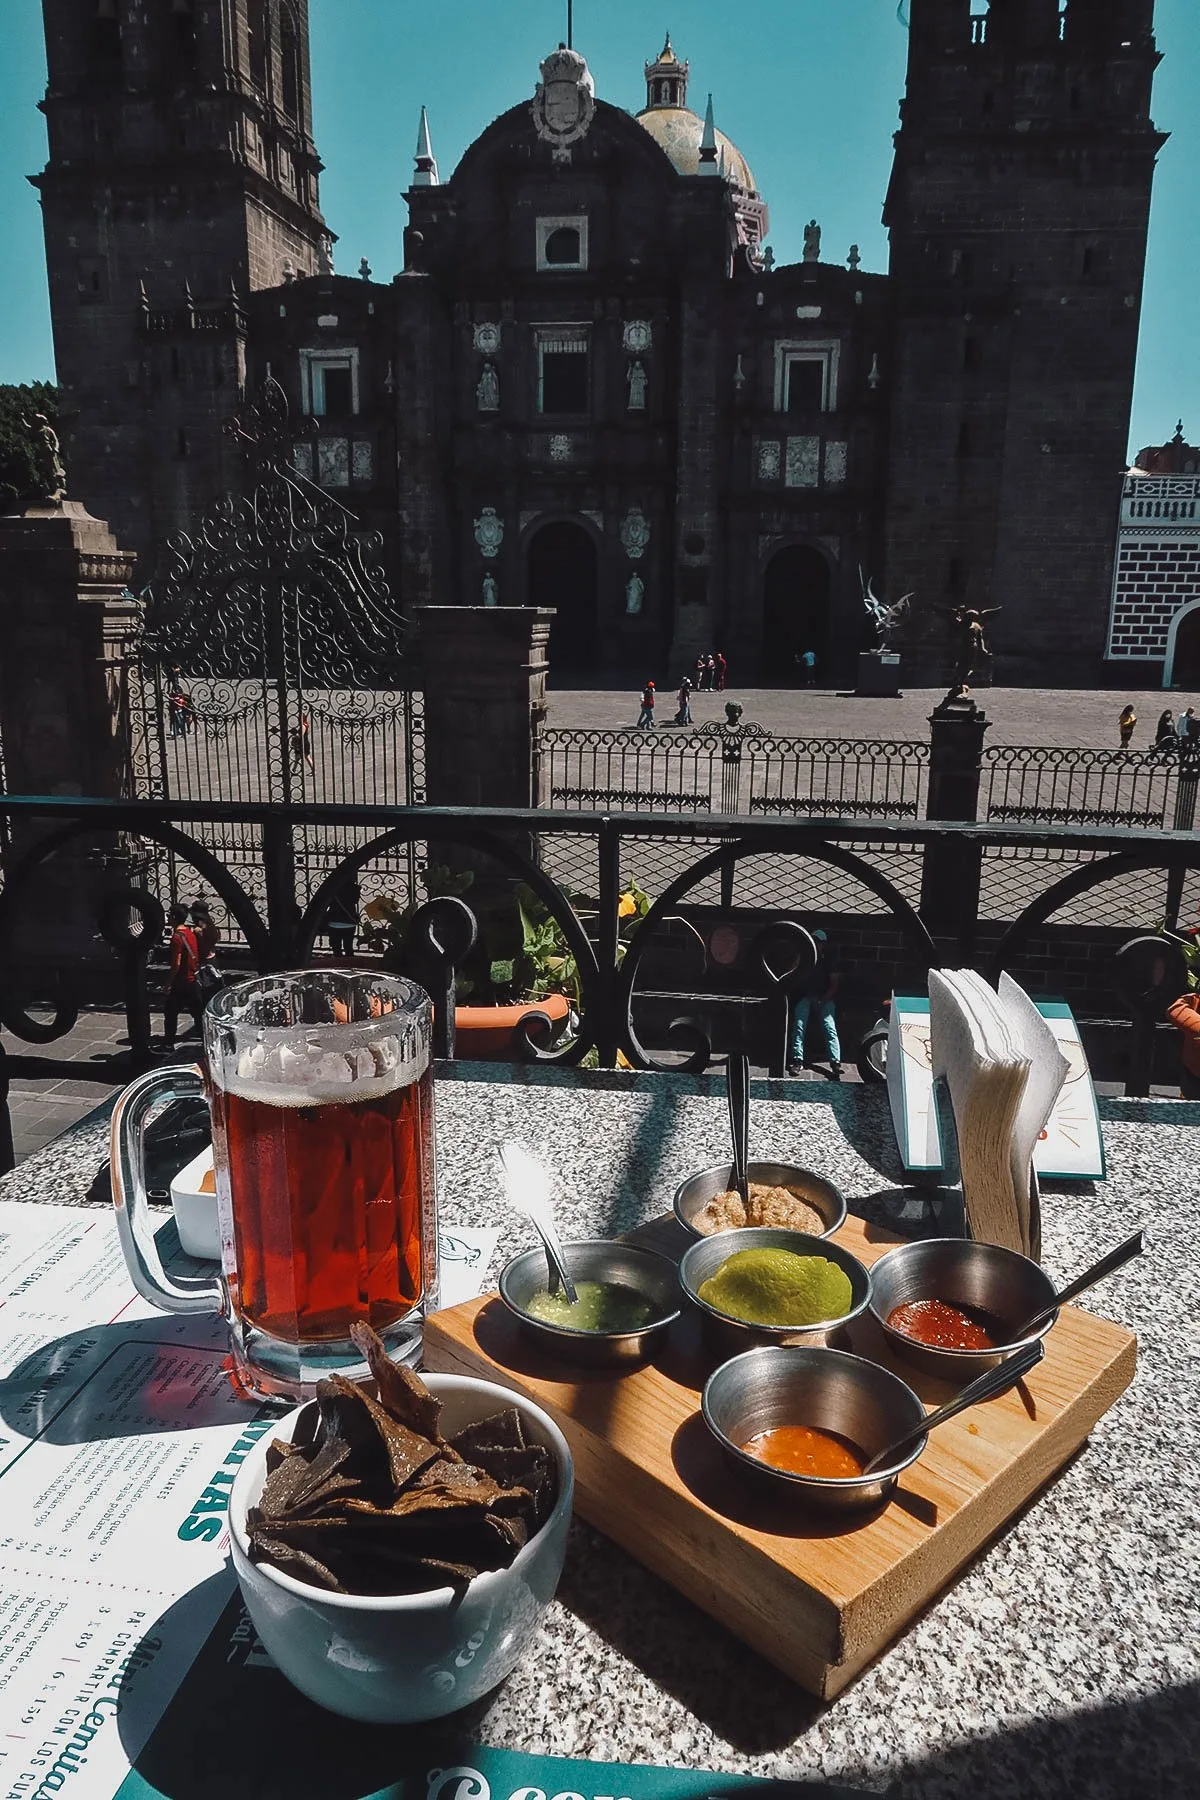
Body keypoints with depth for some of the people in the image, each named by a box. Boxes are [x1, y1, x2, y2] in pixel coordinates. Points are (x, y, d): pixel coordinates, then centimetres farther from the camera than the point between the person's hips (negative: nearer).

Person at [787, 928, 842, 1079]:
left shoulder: (828, 959, 11)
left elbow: (834, 984, 6)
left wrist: (825, 999, -8)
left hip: (824, 999, -1)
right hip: (806, 997, 1)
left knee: (830, 1027, -23)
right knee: (799, 1024, -25)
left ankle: (836, 1063, -36)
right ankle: (797, 1060, -29)